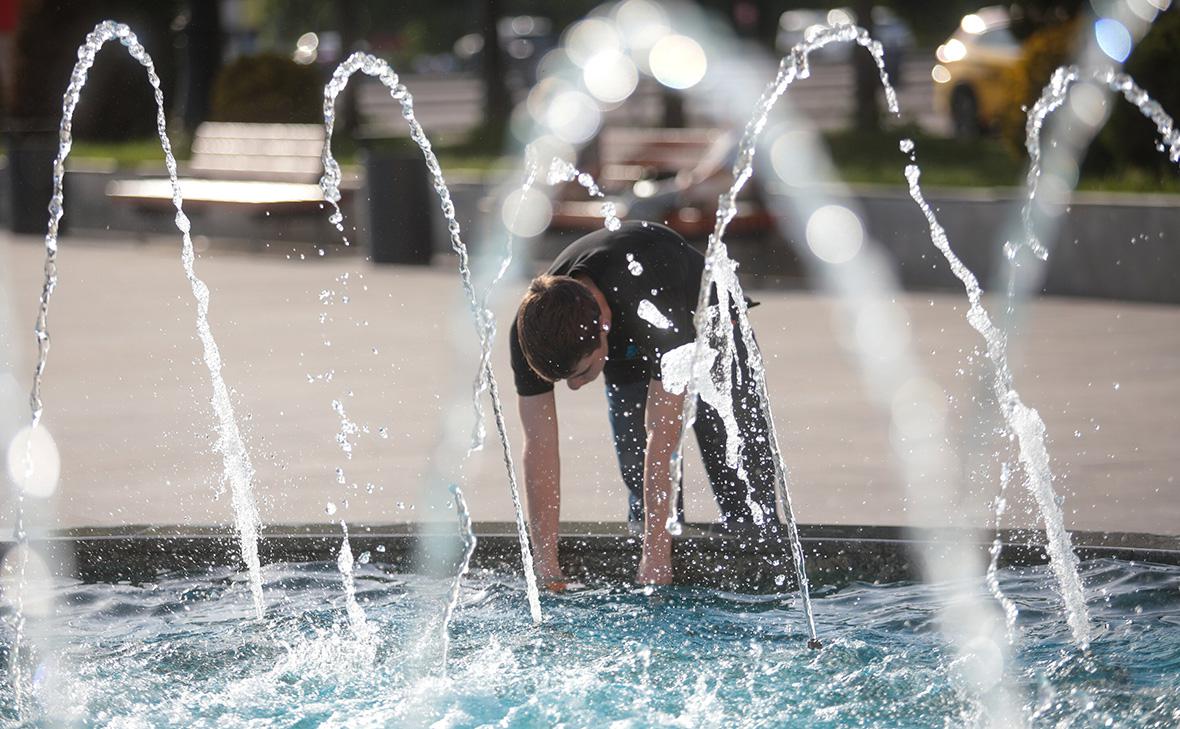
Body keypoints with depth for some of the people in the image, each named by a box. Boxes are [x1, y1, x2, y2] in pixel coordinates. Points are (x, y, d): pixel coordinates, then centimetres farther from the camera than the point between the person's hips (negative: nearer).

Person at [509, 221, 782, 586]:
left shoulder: (654, 306, -49)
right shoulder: (530, 330, -36)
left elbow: (662, 438, -47)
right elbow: (539, 445, -31)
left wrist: (655, 558, -46)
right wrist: (547, 569, -33)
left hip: (702, 323, -3)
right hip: (629, 351, 3)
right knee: (636, 470, -4)